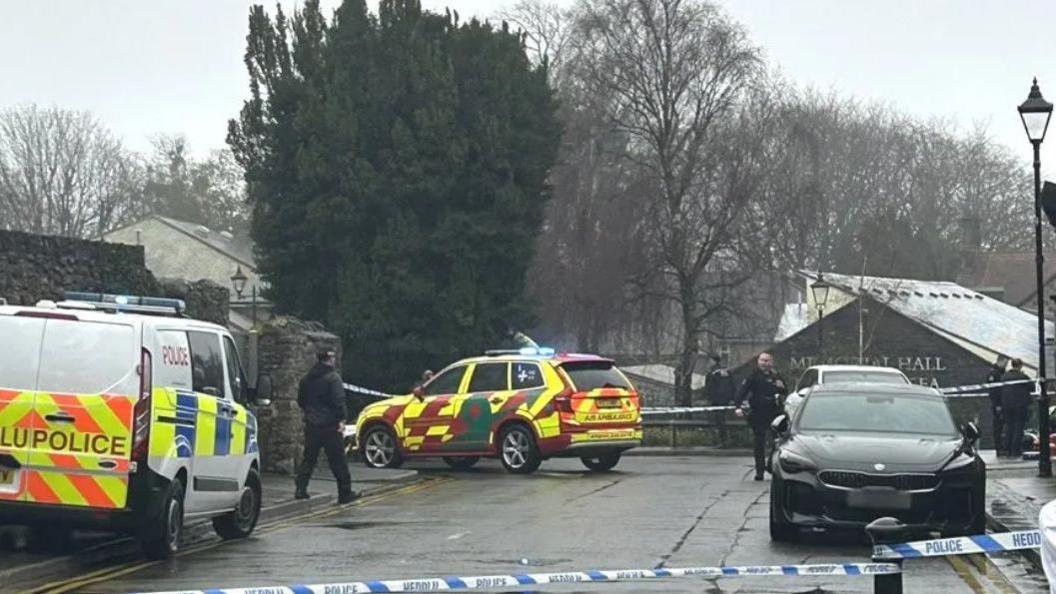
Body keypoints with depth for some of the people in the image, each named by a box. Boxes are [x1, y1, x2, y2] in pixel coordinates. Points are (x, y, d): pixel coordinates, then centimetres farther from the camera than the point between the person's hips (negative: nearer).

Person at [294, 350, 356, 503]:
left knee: (309, 458, 11)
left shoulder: (307, 379, 10)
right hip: (330, 425, -6)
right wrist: (341, 420, -16)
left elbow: (300, 400, 20)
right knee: (338, 461, 0)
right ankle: (345, 493, 4)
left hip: (311, 425, 6)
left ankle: (301, 489, 3)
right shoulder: (333, 378, -11)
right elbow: (338, 402, -19)